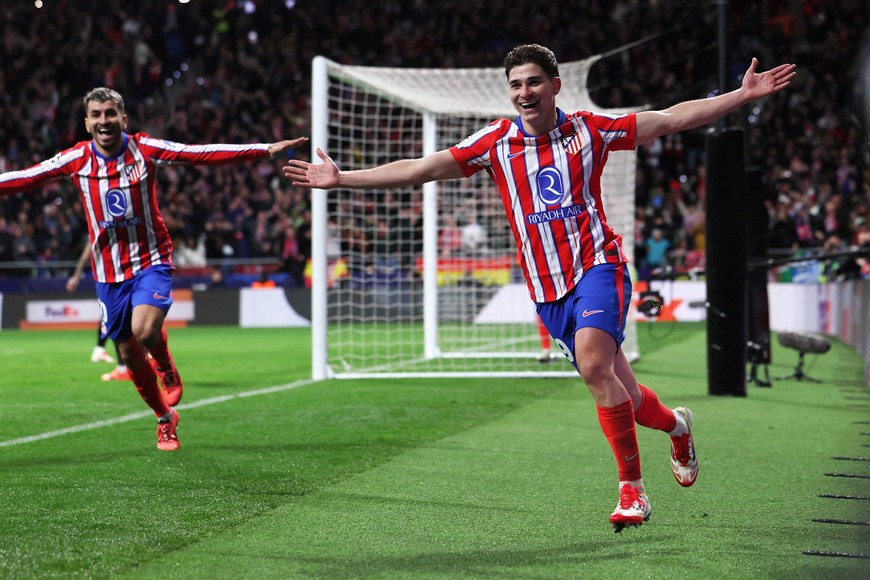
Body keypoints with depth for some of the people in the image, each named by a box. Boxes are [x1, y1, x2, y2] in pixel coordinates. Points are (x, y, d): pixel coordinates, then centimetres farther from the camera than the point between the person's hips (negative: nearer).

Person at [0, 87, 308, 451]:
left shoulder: (145, 149, -8)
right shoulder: (76, 159, -3)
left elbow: (205, 155, -12)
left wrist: (267, 150, -19)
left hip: (150, 261, -3)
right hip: (108, 272, 3)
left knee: (144, 329, -28)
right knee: (129, 355, 8)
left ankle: (167, 370, 6)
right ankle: (165, 419, 31)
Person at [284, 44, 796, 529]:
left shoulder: (589, 130, 1)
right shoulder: (495, 142, 5)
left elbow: (672, 119, 3)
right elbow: (420, 169, 5)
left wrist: (744, 95, -2)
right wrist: (342, 178, 0)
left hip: (597, 266, -3)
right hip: (547, 289, 3)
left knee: (594, 364, -28)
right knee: (619, 397, 4)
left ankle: (632, 490, -19)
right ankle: (676, 424, 39)